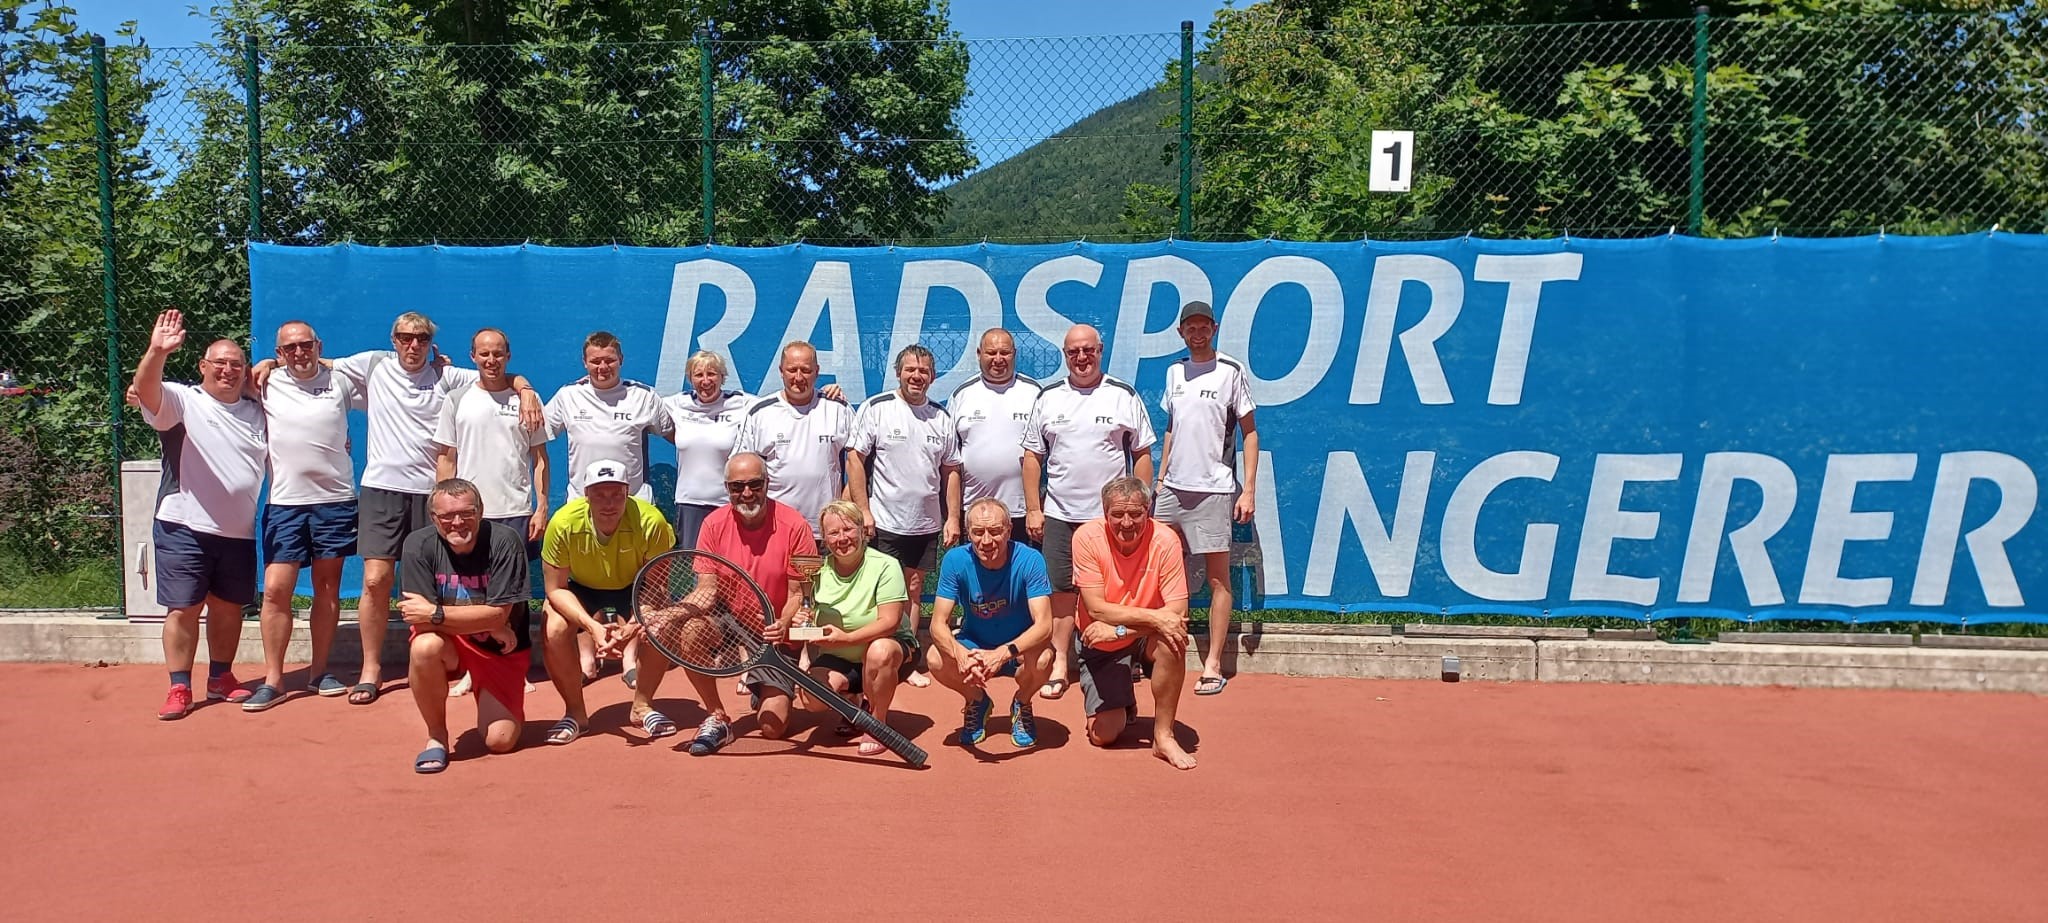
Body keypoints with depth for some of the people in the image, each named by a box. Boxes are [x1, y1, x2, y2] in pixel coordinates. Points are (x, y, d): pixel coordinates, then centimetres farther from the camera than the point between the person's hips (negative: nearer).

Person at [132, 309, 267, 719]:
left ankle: (220, 679, 26)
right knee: (183, 608, -1)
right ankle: (179, 689, 7)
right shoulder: (182, 401, -3)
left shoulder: (257, 413, 12)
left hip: (239, 532, 4)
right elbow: (146, 390, -24)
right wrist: (156, 352, -41)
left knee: (228, 607, 13)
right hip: (184, 527, -4)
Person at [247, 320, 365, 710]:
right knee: (275, 590, -6)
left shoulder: (340, 381, 5)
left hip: (334, 500, 1)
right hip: (284, 503, -1)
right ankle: (272, 680, 3)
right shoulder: (267, 386, 4)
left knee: (328, 588, 8)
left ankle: (319, 672, 19)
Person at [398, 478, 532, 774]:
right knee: (425, 647, -36)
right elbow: (419, 616, -21)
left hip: (501, 650, 0)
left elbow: (498, 614, -22)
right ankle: (436, 736, -12)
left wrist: (435, 614, -28)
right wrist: (486, 625, -23)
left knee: (500, 741, -12)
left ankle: (494, 706, 27)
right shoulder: (419, 545, -16)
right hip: (448, 643, 1)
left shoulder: (504, 540, -20)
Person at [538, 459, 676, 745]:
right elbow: (556, 589, -20)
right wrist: (592, 626, -36)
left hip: (634, 589, 0)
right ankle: (575, 713, -3)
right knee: (554, 630, -27)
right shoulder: (563, 523, -30)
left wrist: (632, 626, -40)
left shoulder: (650, 522, -32)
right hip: (580, 590, 0)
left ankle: (643, 706, -1)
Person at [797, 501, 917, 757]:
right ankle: (856, 703, 11)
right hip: (837, 659, 3)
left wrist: (847, 638, -37)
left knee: (879, 650, -39)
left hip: (889, 648, -3)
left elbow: (889, 622, -24)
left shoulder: (885, 566, -15)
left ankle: (877, 725, -14)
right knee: (812, 698, -25)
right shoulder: (819, 570, -2)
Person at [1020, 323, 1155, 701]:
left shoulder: (1124, 396, 2)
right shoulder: (1048, 398, 7)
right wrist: (1033, 509, 3)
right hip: (1059, 515, 2)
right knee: (1062, 590, 4)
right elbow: (1033, 456, 9)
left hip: (1112, 515, -1)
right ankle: (1060, 666, 11)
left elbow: (1142, 454, 4)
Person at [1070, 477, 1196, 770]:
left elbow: (1177, 611, -24)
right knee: (1103, 735, -4)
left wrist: (1119, 629, -31)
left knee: (1172, 639, -36)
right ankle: (1123, 702, 34)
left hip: (1147, 639, 0)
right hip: (1099, 644, 1)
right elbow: (1095, 607, -24)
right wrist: (1153, 617, -35)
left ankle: (1163, 736, -19)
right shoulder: (1087, 537, -21)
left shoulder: (1165, 540, -21)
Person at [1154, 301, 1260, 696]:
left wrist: (1248, 490, -8)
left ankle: (1213, 665, 2)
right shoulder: (1174, 371, 13)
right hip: (1172, 488, 5)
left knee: (1218, 577, -2)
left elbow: (1249, 432, -2)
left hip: (1213, 490, -5)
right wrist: (1160, 478, 16)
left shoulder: (1232, 372, -2)